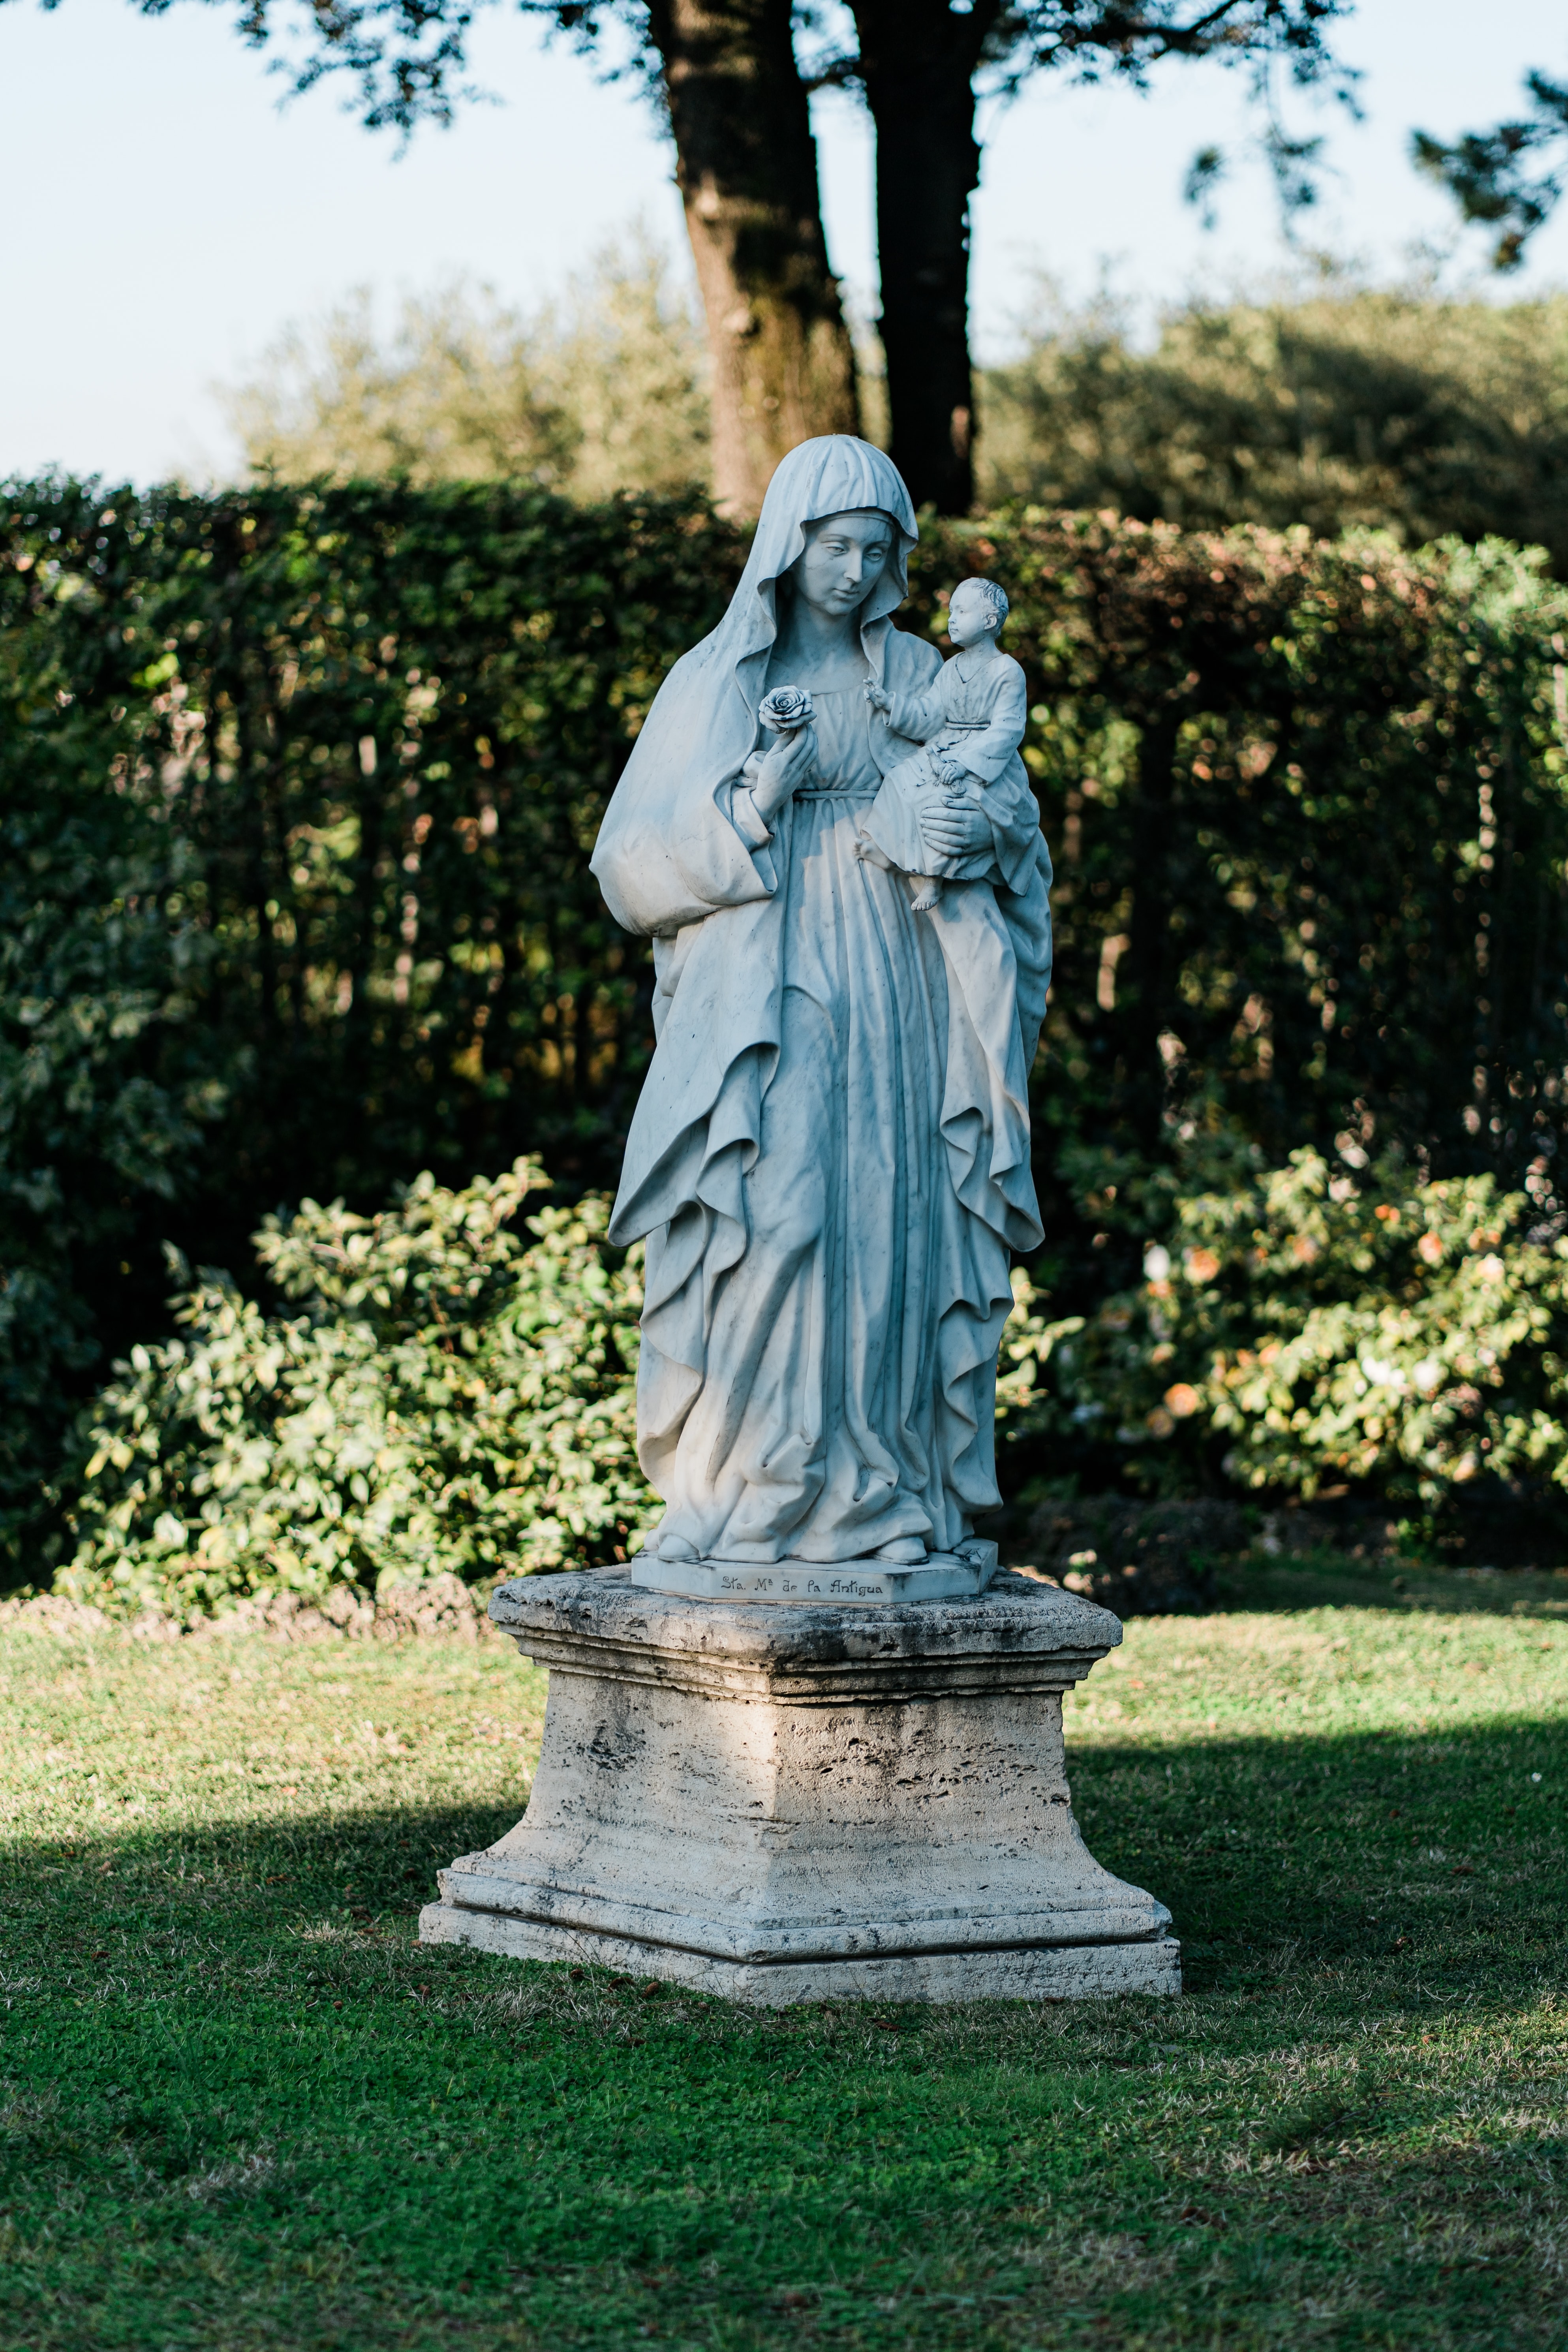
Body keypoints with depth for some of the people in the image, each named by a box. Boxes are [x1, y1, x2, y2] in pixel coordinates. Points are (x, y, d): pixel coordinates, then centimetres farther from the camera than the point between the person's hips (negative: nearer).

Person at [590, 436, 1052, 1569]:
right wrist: (751, 802, -14)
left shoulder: (922, 679, 13)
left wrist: (985, 831, -8)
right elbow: (636, 859, 1)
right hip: (764, 1001, -2)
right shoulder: (717, 680, 6)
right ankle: (750, 1502, -11)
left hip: (898, 998, 3)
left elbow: (1018, 838, 16)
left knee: (893, 1232, -4)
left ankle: (888, 1498, -1)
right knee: (770, 1223, -13)